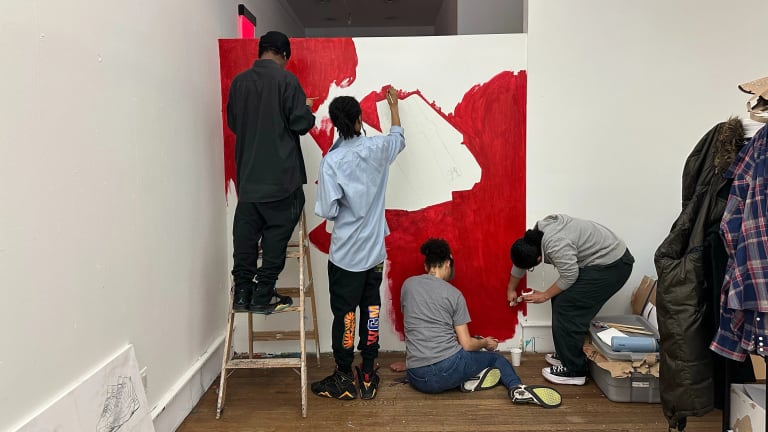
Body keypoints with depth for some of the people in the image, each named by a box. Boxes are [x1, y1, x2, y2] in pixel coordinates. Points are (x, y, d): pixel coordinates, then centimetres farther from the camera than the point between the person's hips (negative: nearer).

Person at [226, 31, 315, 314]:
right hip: (280, 174, -5)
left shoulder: (239, 81, 8)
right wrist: (307, 110, 10)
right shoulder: (285, 79, -7)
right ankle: (263, 296, 6)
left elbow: (233, 122, 17)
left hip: (247, 172, 5)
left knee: (245, 231, 9)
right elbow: (301, 123, -10)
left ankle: (242, 293, 11)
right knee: (277, 232, 3)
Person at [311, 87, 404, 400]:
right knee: (371, 310, 12)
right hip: (375, 250, 4)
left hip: (346, 254, -4)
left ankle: (344, 380, 19)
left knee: (344, 314, 7)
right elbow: (399, 137, 21)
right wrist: (393, 105, 35)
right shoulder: (378, 148, -4)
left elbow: (328, 211, -17)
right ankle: (368, 377, 22)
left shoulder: (331, 161, -15)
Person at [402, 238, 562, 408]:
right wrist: (485, 343, 21)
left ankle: (472, 379, 8)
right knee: (495, 357, 26)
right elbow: (467, 345, -1)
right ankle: (517, 388, -3)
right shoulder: (454, 294, 0)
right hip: (449, 369, -2)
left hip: (417, 379, 3)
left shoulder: (407, 284, 7)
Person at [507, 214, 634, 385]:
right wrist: (511, 289, 26)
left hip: (612, 265, -10)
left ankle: (574, 371, -2)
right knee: (561, 299, 10)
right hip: (599, 260, 10)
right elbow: (519, 259, 14)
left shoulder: (556, 246, -29)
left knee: (566, 307, -10)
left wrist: (545, 295, -8)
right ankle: (566, 354, 23)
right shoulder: (535, 234, 1)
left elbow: (569, 276, -22)